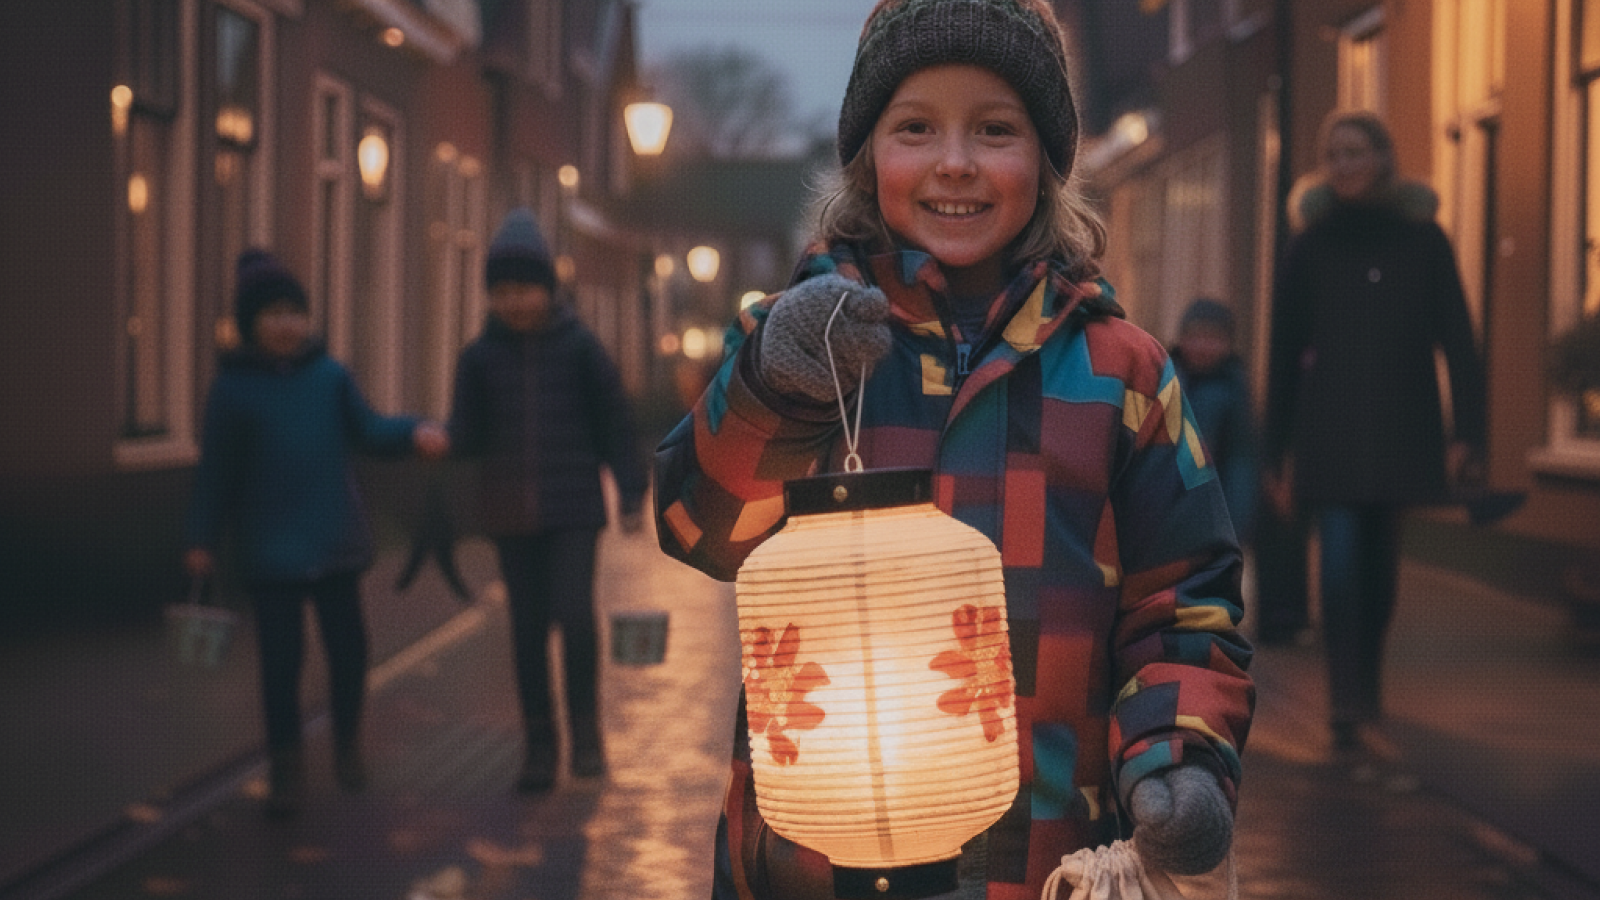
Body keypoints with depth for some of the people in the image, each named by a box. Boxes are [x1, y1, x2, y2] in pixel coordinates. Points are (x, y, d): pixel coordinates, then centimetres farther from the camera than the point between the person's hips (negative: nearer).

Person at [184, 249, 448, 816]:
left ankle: (347, 744, 30)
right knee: (280, 656, -2)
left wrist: (414, 433, -14)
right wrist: (202, 540, -2)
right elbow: (216, 472, -1)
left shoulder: (330, 376, 3)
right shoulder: (233, 388, -4)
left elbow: (368, 432, 5)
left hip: (336, 541, 3)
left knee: (346, 643, 9)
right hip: (270, 551, -3)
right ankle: (285, 765, 10)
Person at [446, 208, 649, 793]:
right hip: (511, 514, 2)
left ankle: (586, 733, 5)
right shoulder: (480, 357, 4)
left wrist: (631, 493, 1)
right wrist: (447, 437, -21)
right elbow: (467, 439, 2)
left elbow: (614, 421, 4)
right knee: (528, 627, 7)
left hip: (574, 508, -2)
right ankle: (539, 745, 16)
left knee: (574, 614, -13)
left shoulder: (579, 347, 0)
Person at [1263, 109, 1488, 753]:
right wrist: (1280, 453, 5)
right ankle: (1345, 702, -13)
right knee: (1341, 560, -13)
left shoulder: (1422, 240, 4)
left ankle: (1366, 685, 29)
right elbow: (1284, 354, 7)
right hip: (1330, 429, -1)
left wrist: (1468, 430, -7)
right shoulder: (1310, 247, 5)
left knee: (1380, 563, 11)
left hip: (1401, 425, 1)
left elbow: (1456, 339, 2)